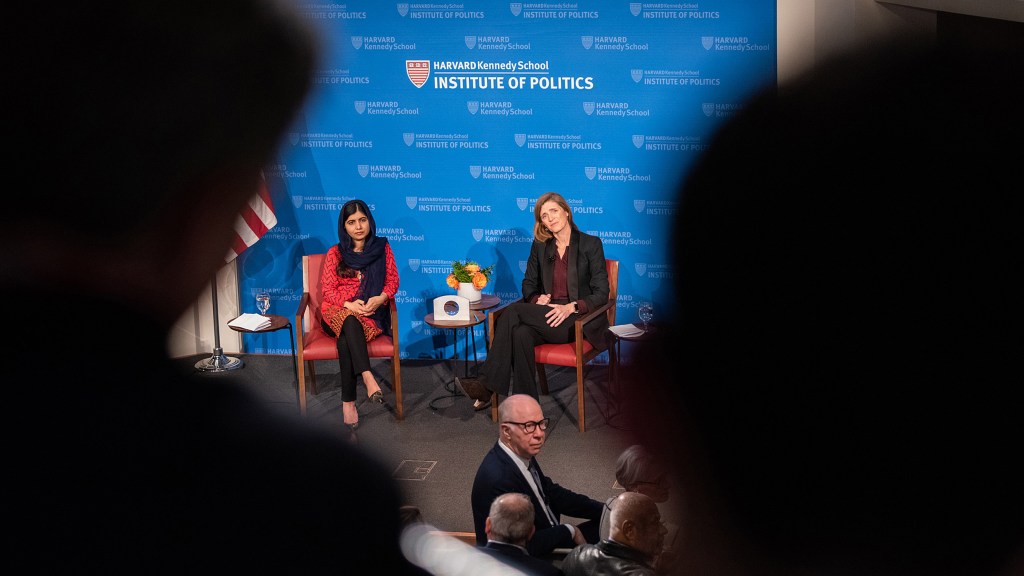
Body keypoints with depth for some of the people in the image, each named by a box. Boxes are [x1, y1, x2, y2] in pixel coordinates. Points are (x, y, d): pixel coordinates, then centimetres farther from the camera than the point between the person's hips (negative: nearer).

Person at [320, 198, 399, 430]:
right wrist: (349, 304, -17)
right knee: (350, 322, -39)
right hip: (337, 311, 0)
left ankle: (348, 402, -39)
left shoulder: (382, 248, 10)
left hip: (371, 312, 0)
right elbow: (328, 289, 2)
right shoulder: (335, 253, 8)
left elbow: (393, 280, 7)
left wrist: (380, 298, -15)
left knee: (345, 340, -35)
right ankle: (367, 377, -52)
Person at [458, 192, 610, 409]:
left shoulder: (590, 244, 1)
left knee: (512, 312, -28)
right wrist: (537, 300, -7)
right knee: (520, 333, -34)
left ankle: (487, 385, -30)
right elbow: (529, 284, 18)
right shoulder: (540, 246, 15)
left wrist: (571, 307, -21)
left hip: (580, 320, -4)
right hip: (546, 316, 4)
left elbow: (601, 293, -4)